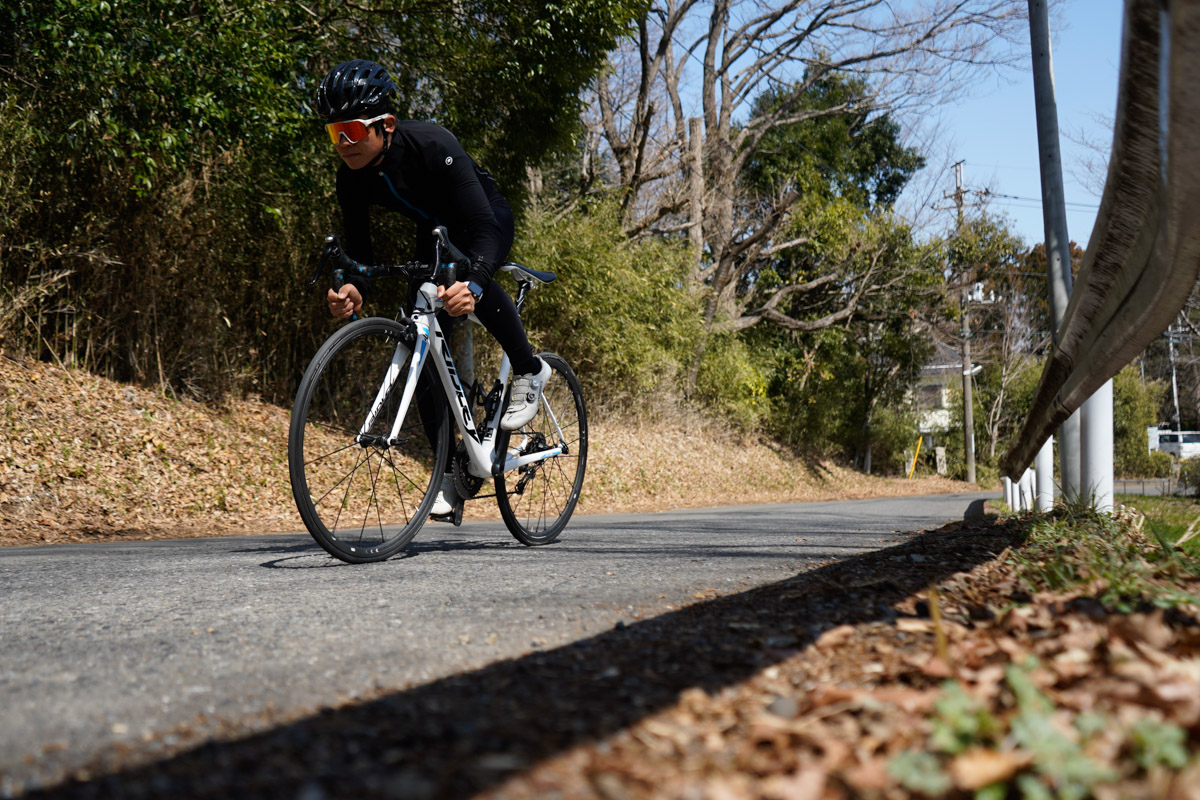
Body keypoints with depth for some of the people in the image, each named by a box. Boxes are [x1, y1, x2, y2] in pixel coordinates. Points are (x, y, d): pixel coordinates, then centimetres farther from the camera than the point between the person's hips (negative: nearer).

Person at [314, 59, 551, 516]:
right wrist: (351, 290, -42)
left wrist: (471, 285, -62)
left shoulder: (433, 147, -37)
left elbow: (484, 227, -44)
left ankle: (530, 371, -15)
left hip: (486, 221, -5)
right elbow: (357, 249, -18)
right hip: (433, 233, 5)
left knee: (465, 277, -39)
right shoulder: (352, 177, -21)